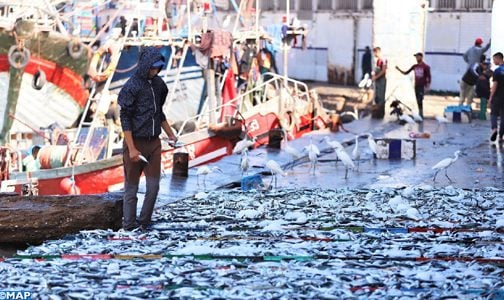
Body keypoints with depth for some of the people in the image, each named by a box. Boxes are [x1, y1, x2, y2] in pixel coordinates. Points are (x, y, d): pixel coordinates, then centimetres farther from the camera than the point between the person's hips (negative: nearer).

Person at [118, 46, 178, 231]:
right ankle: (129, 227, 11)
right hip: (135, 142, -6)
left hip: (154, 143, 6)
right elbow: (125, 119, -13)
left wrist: (170, 134, 22)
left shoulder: (158, 83, 8)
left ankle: (144, 224, 15)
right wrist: (131, 149, -16)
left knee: (153, 186, 3)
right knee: (131, 188, 3)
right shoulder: (132, 86, -12)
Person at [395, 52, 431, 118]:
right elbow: (406, 73, 11)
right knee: (418, 101, 7)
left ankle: (421, 113, -12)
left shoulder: (426, 66, -7)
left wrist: (428, 86, -14)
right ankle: (420, 113, 14)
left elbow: (429, 77, -7)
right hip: (416, 86, 6)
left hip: (422, 86, -6)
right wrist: (399, 69, -1)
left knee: (420, 100, -15)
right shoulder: (415, 66, 7)